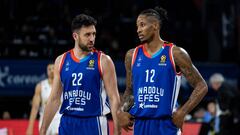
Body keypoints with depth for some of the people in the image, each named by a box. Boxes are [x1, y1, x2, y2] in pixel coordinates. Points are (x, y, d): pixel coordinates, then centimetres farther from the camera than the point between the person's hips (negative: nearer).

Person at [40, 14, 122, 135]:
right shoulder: (61, 61, 8)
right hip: (67, 124, 4)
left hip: (93, 124, -4)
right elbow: (54, 99, 11)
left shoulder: (103, 61, -3)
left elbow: (114, 99, -5)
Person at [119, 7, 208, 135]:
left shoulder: (175, 54, -4)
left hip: (166, 125, -5)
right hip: (140, 124, 5)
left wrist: (182, 112, -13)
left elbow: (201, 86, -2)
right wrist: (123, 112, 2)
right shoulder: (132, 55, 9)